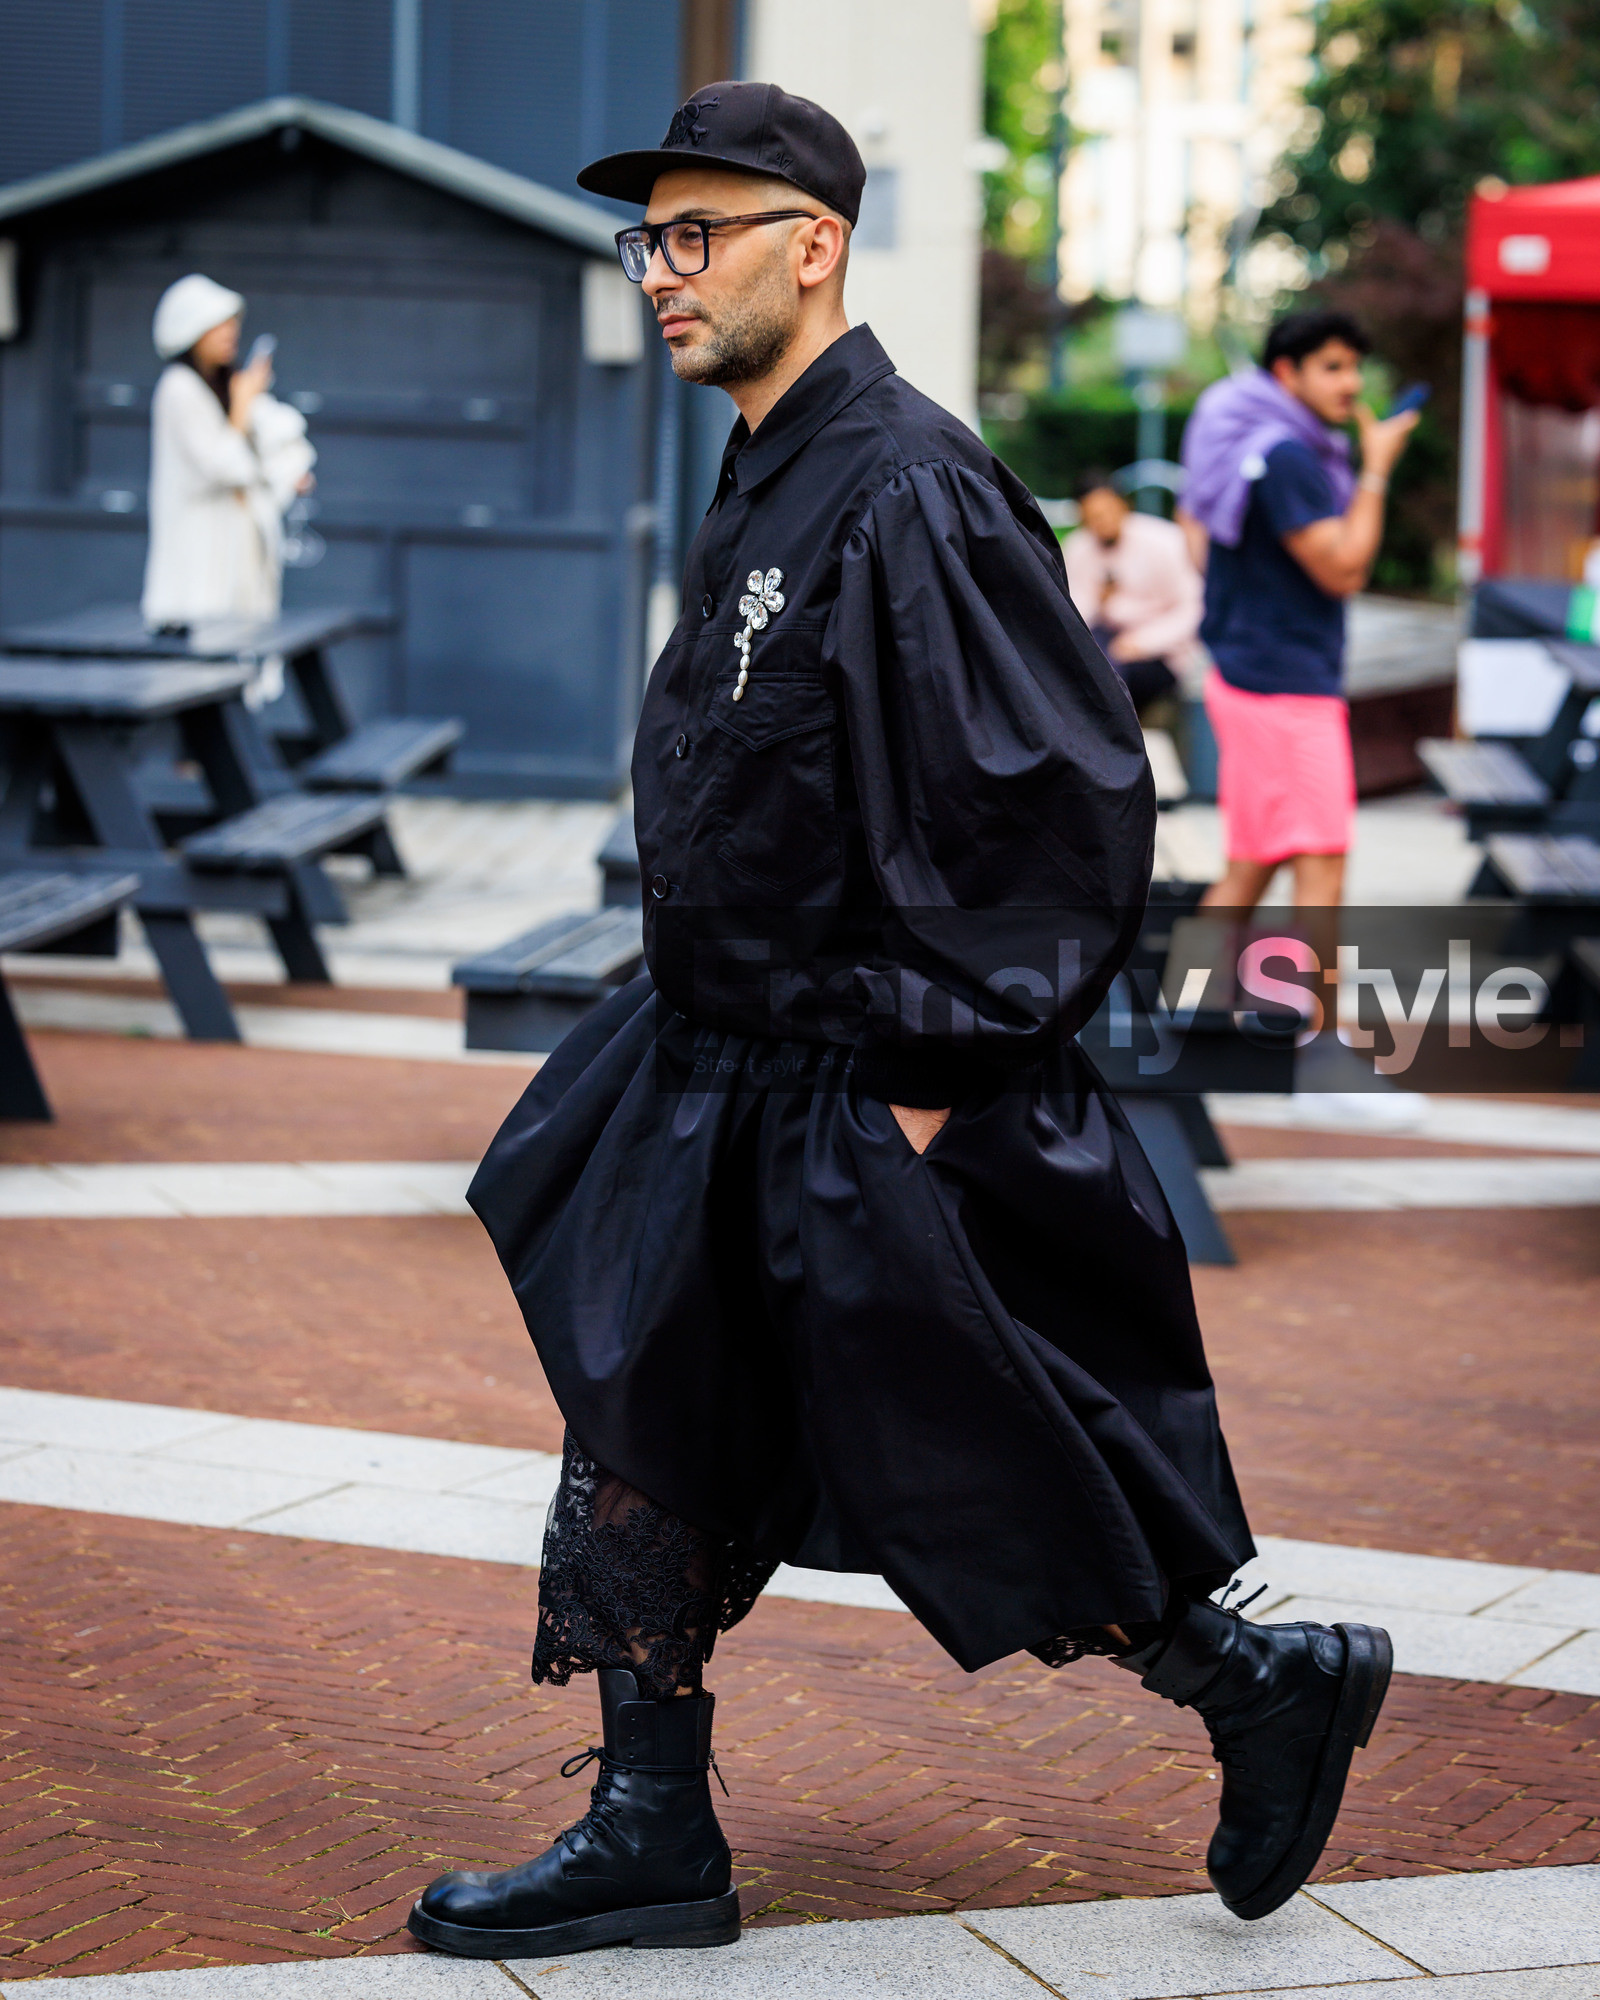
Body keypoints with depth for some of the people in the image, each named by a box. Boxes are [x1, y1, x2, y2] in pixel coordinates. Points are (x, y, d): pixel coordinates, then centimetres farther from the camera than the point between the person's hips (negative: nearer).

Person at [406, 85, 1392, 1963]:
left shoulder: (909, 496, -20)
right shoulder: (762, 485, 10)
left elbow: (1068, 802, -22)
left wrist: (942, 1077, -20)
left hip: (871, 1117, -10)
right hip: (724, 1081, 10)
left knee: (977, 1486, 1)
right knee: (640, 1439, 11)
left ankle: (1262, 1685, 21)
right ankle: (653, 1840, 21)